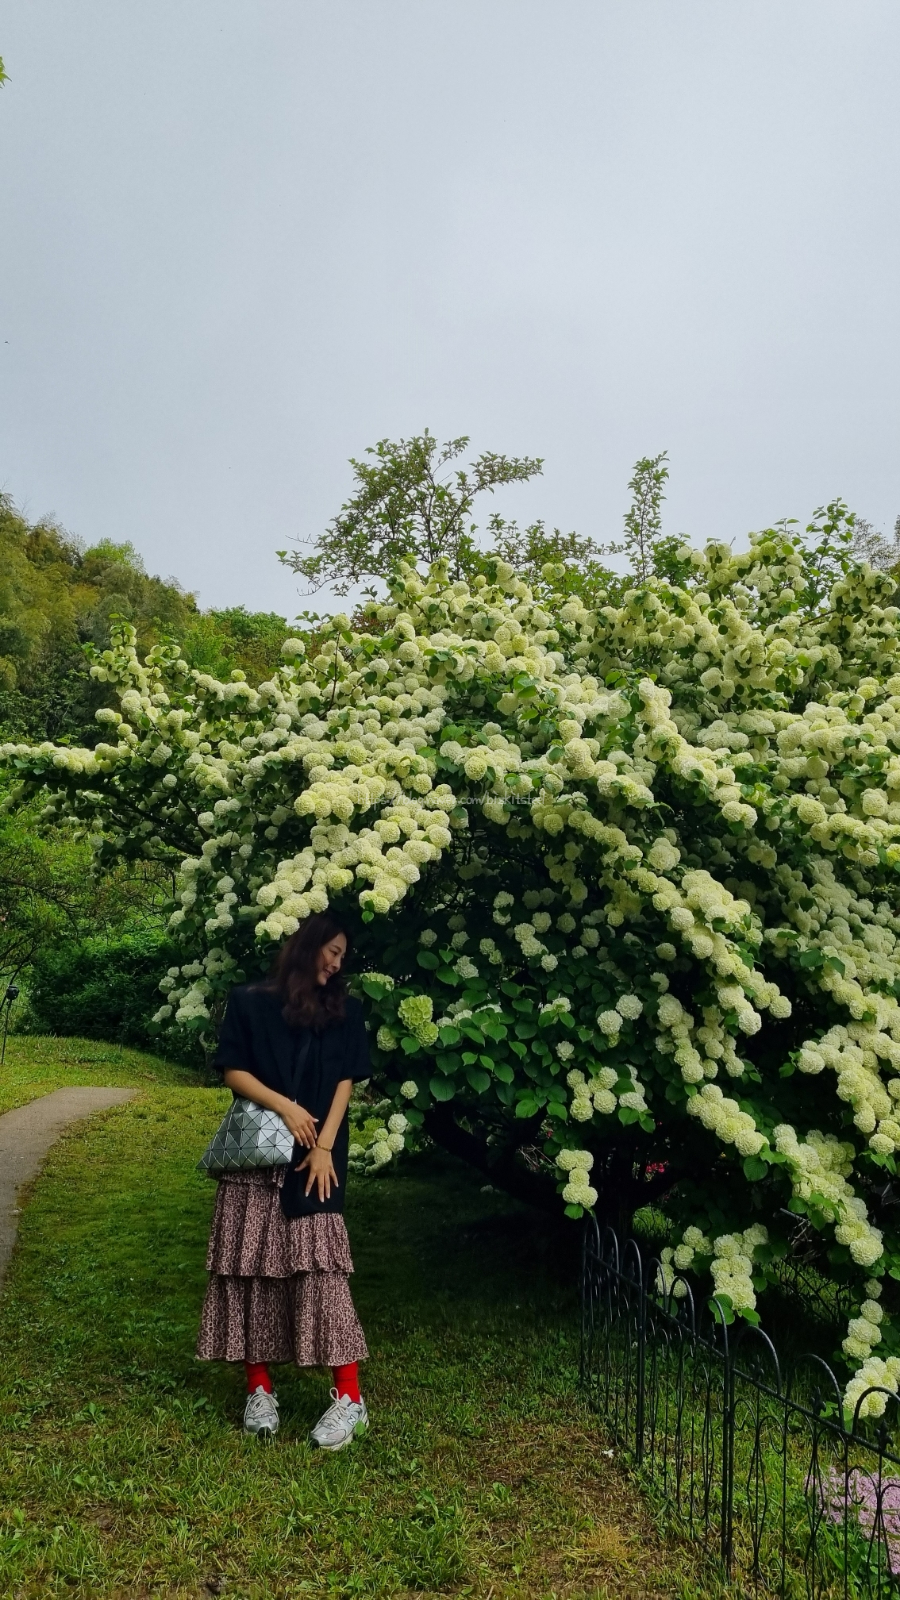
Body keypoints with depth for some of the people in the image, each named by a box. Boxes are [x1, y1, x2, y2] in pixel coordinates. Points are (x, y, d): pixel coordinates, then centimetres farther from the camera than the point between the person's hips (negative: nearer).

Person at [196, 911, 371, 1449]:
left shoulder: (344, 1010, 8)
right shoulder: (250, 1002, 3)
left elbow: (345, 1083, 3)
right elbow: (233, 1071, 0)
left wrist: (324, 1146, -7)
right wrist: (284, 1106, -11)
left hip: (316, 1153, 0)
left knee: (319, 1261, -8)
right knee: (250, 1263, 2)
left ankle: (350, 1396, -3)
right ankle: (259, 1386, 16)